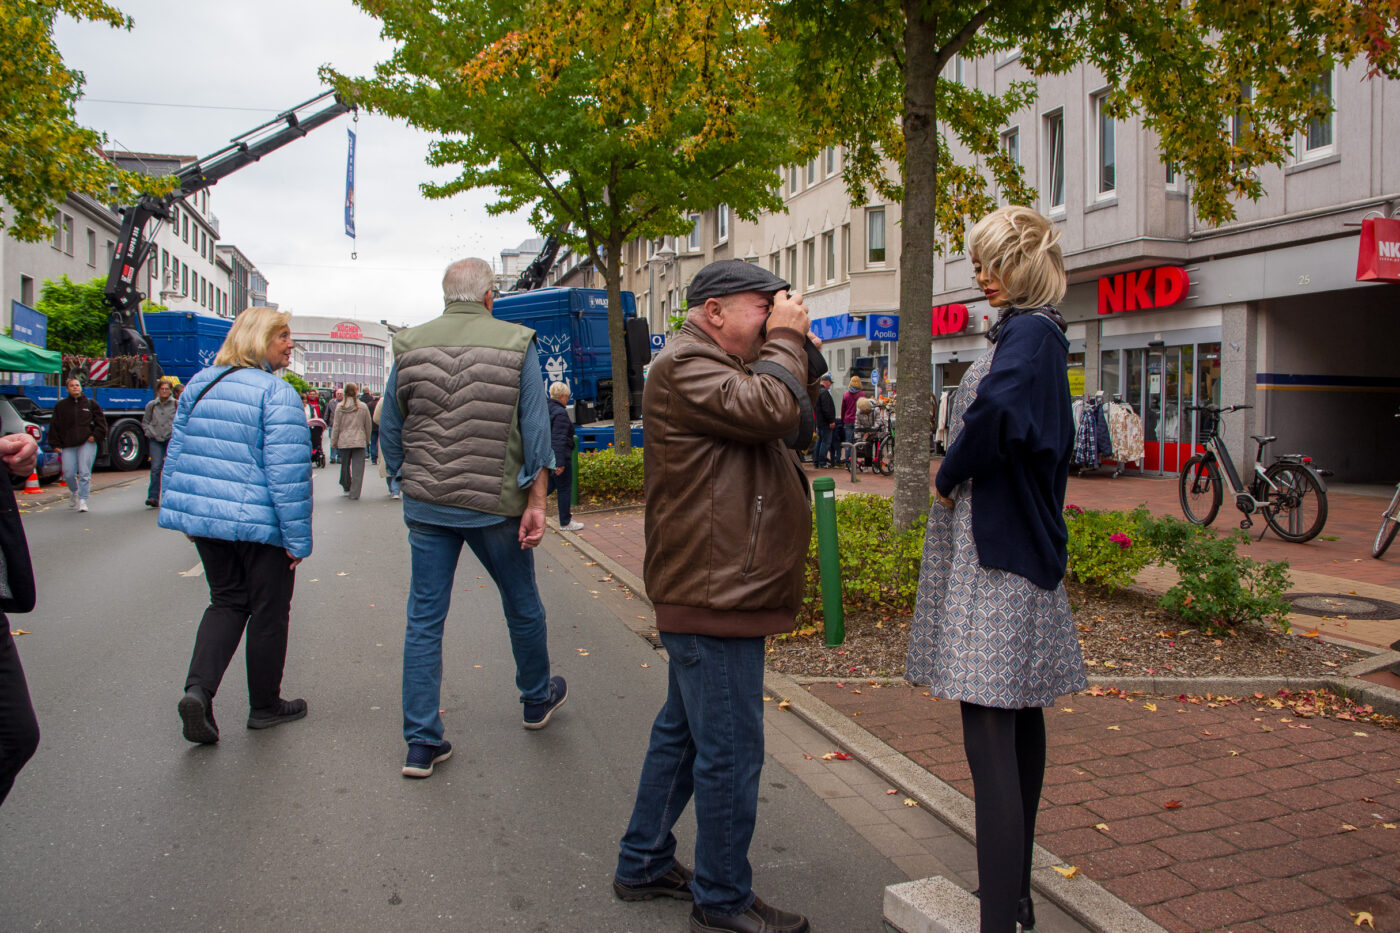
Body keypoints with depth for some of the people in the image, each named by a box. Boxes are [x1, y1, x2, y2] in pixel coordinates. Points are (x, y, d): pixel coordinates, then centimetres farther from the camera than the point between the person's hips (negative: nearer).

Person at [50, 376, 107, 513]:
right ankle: (74, 492, 30)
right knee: (68, 474, 1)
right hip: (68, 445, 2)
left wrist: (95, 436, -2)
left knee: (84, 473, -8)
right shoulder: (61, 406, 11)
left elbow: (101, 422, 11)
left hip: (87, 443, -2)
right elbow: (54, 426, 12)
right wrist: (55, 444, 4)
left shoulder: (90, 404, 9)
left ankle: (82, 500, -4)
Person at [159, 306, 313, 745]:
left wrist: (176, 509, 23)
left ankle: (198, 688, 0)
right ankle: (265, 705, 23)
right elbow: (288, 471, -18)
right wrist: (298, 539, -13)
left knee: (227, 600, 19)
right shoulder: (276, 393, -14)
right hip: (260, 523, -6)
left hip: (202, 515, 6)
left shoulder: (199, 384, 9)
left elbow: (176, 453, 14)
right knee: (268, 610, 10)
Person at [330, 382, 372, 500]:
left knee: (345, 465, 17)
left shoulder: (340, 407, -2)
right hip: (359, 441, -1)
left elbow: (336, 426, 1)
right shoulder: (363, 407, -3)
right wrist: (367, 439, 19)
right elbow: (367, 425, 6)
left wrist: (333, 442, 9)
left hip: (343, 441, 1)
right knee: (358, 467, 0)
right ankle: (354, 493, -5)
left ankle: (346, 488, 28)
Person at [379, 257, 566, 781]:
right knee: (522, 605, 18)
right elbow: (536, 429, -7)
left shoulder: (410, 347, 2)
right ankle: (538, 699, 38)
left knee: (424, 618, 8)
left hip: (426, 504, 2)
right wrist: (536, 502, -3)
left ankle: (421, 743, 11)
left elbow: (389, 429, 7)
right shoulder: (516, 344, -5)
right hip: (494, 504, -2)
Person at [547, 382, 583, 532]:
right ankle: (566, 522, 13)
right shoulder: (560, 413, -18)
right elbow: (559, 439, -23)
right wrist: (560, 462, -23)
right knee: (565, 488, 3)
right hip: (560, 457, -9)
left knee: (551, 484, 21)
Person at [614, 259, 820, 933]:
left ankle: (643, 865, 35)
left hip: (714, 592, 12)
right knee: (729, 751, -2)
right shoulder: (684, 366, -14)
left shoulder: (716, 367, 20)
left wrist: (799, 352, 8)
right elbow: (770, 410, -25)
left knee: (683, 732, 20)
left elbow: (799, 412, 21)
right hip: (714, 596, -12)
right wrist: (786, 339, -11)